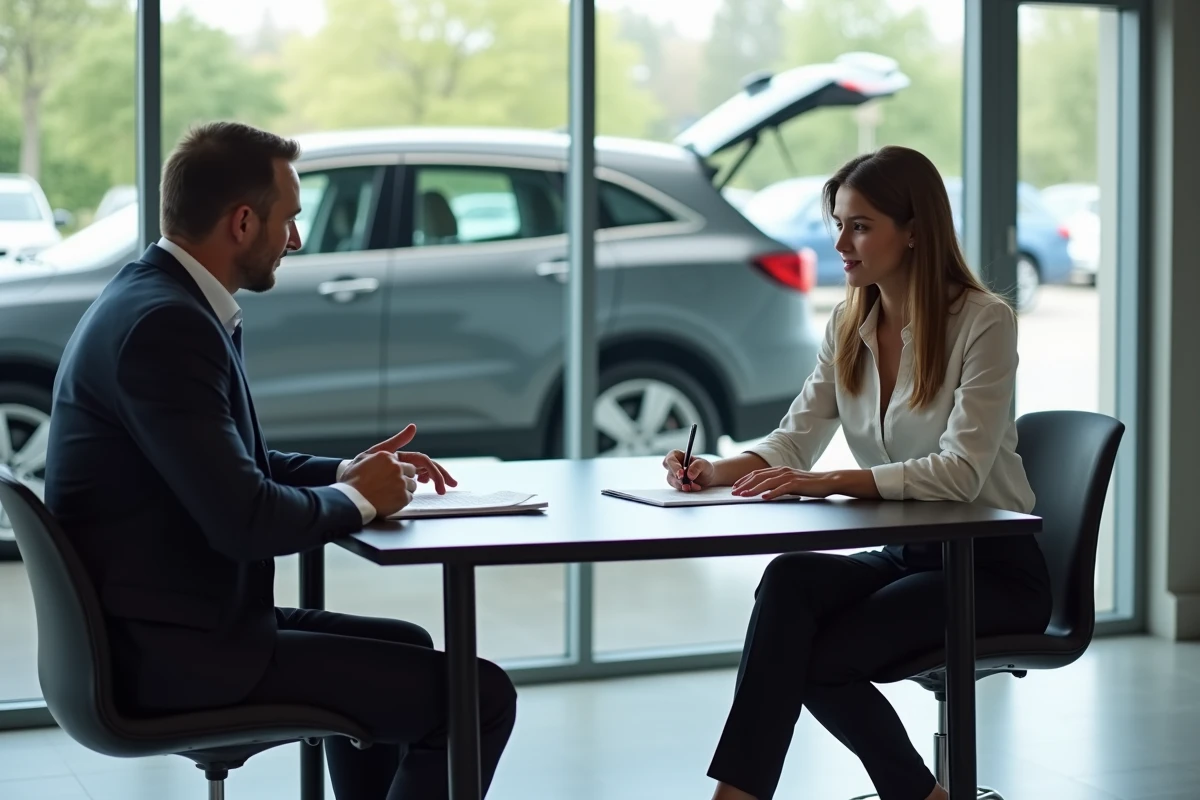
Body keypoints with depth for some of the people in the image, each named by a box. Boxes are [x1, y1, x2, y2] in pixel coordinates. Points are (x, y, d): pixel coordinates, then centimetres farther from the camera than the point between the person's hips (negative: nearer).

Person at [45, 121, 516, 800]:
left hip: (166, 624, 11)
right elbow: (245, 519, -27)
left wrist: (347, 472, 5)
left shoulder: (151, 298, 10)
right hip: (175, 654, -11)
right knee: (479, 696, -11)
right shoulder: (166, 324, -21)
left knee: (406, 649, 29)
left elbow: (233, 465, 20)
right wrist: (358, 498, -8)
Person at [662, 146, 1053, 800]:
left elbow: (959, 471, -23)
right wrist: (716, 471, -17)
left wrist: (831, 483, -33)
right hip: (900, 555, 6)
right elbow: (794, 441, 3)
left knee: (821, 655, -28)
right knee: (787, 581, -27)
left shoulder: (983, 322, -13)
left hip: (994, 570, -5)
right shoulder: (849, 327, 7)